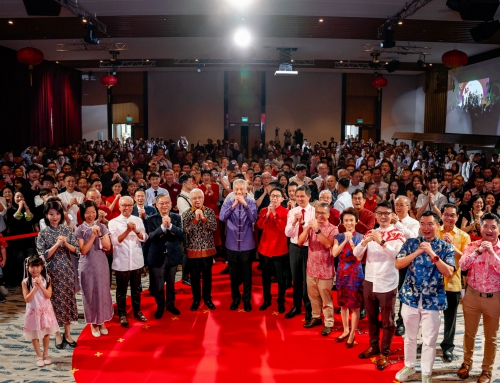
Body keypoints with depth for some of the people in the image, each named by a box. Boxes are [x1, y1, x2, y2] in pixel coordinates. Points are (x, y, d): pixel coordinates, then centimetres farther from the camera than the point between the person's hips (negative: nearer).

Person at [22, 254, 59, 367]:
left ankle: (45, 354, 32)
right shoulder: (26, 282, -12)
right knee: (35, 335, 9)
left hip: (45, 310, 2)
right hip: (33, 312, -1)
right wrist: (35, 287, -26)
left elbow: (48, 295, -13)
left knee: (46, 333, 14)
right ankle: (39, 356, 27)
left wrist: (40, 285, -22)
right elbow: (27, 299, -16)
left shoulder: (46, 279, -8)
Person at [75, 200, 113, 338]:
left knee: (102, 292, 9)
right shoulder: (79, 230, -6)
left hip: (101, 264, 2)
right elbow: (83, 250, -13)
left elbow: (108, 246, -5)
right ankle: (93, 323, 21)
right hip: (87, 265, -2)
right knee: (90, 293, 7)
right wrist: (93, 236, -21)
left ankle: (101, 321, 24)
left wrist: (99, 234, -19)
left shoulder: (102, 227, 0)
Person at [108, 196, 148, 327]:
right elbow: (115, 241, -14)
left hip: (136, 260, 3)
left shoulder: (138, 220, 3)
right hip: (121, 262, -3)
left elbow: (144, 238, -3)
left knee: (136, 288, 16)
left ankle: (137, 311, 32)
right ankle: (122, 314, 22)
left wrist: (136, 230, -22)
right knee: (121, 290, 8)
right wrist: (128, 230, -25)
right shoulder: (113, 222, -6)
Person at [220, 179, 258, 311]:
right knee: (233, 274, 15)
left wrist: (245, 204, -27)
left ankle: (247, 299, 25)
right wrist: (234, 205, -27)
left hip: (247, 244, -1)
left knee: (247, 274, 10)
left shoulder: (251, 203, -3)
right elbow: (222, 218, -18)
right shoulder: (228, 203, -1)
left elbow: (253, 219, -19)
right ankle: (235, 298, 32)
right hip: (231, 244, 1)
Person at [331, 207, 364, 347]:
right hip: (341, 273, 3)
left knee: (355, 306, 1)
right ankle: (346, 331, 29)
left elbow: (359, 257, -14)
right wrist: (345, 241, -20)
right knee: (343, 304, 14)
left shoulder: (360, 237, -5)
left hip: (355, 273, -3)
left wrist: (351, 241, -21)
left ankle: (352, 335, 14)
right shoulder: (338, 237, 3)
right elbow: (334, 253, -13)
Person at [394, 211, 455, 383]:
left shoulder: (446, 247, -3)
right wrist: (417, 252, -17)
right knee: (410, 336, 17)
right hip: (410, 297, 2)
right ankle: (409, 366, 36)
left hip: (433, 301, -1)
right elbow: (398, 264, -7)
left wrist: (432, 254, -22)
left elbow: (448, 273, -13)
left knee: (429, 340, 8)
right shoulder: (411, 243, 0)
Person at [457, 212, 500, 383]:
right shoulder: (472, 246, -3)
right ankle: (467, 363, 35)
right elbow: (462, 266, -16)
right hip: (472, 295, 1)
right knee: (469, 333, 16)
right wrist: (478, 251, -25)